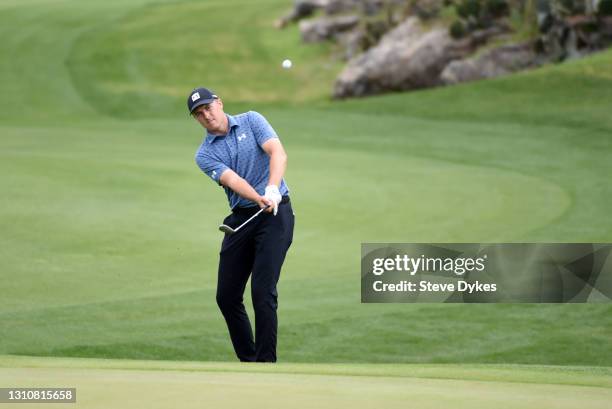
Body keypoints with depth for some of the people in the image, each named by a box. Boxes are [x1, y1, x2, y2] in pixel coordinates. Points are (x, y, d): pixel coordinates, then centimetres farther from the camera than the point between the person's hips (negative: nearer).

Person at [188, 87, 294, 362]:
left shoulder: (251, 121, 2)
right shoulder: (205, 155, 5)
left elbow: (278, 153, -13)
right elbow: (232, 180, -13)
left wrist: (272, 188, -32)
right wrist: (260, 199, -33)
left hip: (275, 214, -4)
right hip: (241, 217, 4)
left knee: (263, 291, -15)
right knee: (226, 296, 2)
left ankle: (266, 362, -11)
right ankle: (248, 361, 15)